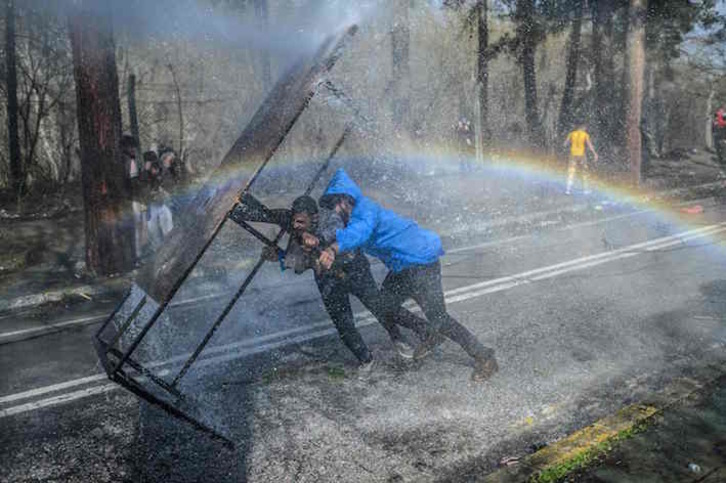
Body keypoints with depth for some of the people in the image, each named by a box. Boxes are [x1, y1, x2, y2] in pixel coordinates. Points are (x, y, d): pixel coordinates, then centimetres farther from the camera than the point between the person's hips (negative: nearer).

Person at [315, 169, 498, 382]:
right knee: (384, 306, 17)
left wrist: (332, 250, -56)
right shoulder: (355, 215, 13)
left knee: (437, 317, -10)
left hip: (421, 262, -11)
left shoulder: (365, 210, -20)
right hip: (402, 267, 11)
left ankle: (484, 357, 3)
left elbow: (358, 232, -40)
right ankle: (432, 336, 32)